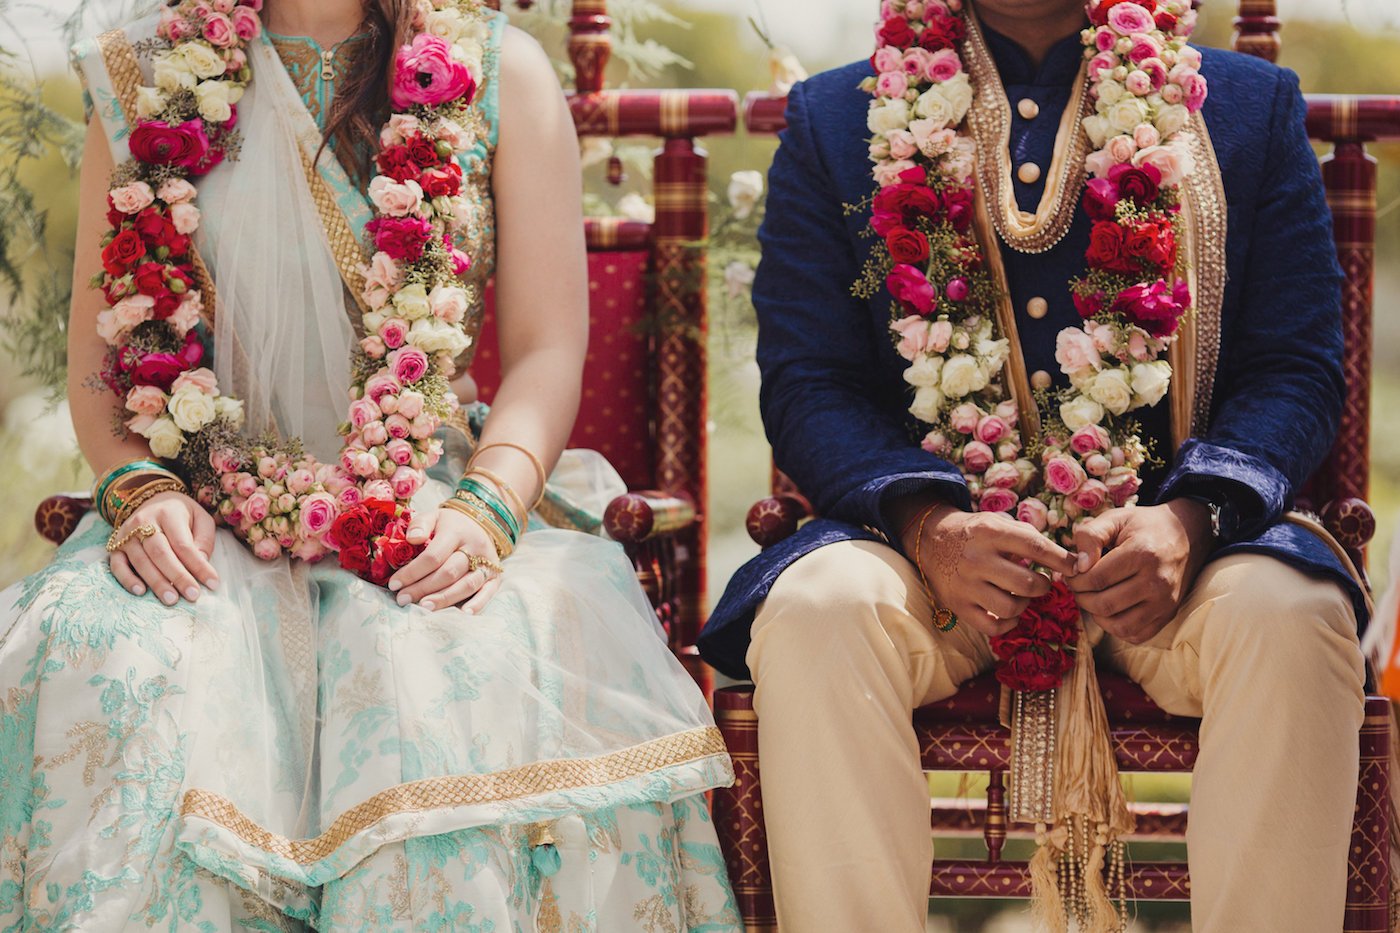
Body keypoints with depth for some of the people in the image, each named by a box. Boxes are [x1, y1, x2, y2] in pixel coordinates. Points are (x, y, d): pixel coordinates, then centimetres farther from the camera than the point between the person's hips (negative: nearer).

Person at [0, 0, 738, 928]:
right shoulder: (142, 75, 10)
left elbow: (550, 350, 2)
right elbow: (97, 350, 9)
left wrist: (486, 506, -17)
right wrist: (144, 489, -12)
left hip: (428, 503, -1)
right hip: (217, 516, 1)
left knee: (438, 665, -36)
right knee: (109, 668, -33)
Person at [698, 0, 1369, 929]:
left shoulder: (1252, 107, 11)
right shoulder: (834, 121, 11)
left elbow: (1296, 366, 4)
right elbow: (806, 383, 3)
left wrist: (1189, 521, -17)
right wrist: (927, 525, -18)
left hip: (1149, 537, 0)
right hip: (935, 539, 0)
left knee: (1290, 614, -32)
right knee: (817, 608, -32)